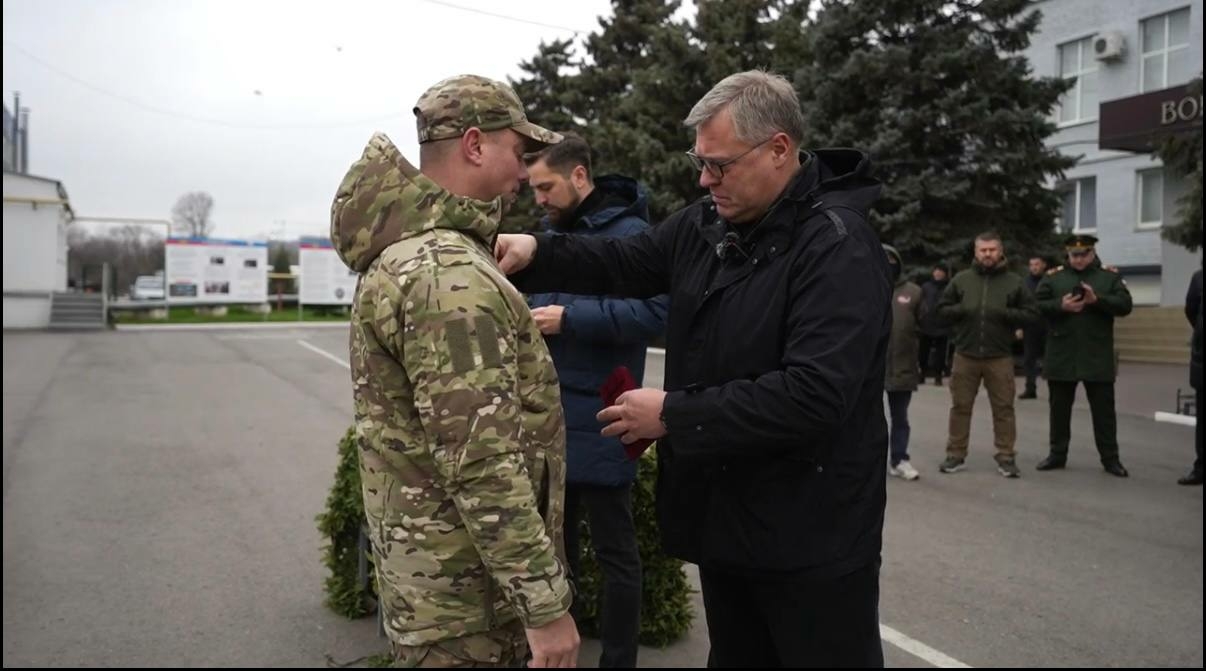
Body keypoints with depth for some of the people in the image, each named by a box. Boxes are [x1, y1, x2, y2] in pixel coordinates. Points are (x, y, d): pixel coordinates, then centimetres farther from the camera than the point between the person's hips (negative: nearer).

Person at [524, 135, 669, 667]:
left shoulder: (629, 233, -12)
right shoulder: (552, 233, 12)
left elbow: (656, 311, -24)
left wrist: (569, 319, -23)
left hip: (597, 423, -8)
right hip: (549, 418, 8)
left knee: (614, 551, 6)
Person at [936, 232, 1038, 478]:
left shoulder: (1014, 282, 4)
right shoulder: (961, 279, 6)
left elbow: (1031, 313, 3)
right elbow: (942, 309, 9)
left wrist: (1007, 313, -14)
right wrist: (960, 310, -11)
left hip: (1000, 357, -1)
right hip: (965, 355, 1)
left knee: (1003, 407, 3)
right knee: (960, 406, 6)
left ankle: (1006, 456, 13)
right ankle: (956, 454, 16)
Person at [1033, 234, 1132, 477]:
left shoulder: (1110, 276, 5)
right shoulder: (1053, 276, 5)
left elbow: (1125, 305, -6)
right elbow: (1036, 306, -2)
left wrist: (1097, 300, -20)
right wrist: (1060, 305, -18)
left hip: (1098, 357, -1)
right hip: (1061, 355, 1)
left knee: (1104, 409, 5)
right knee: (1059, 408, 10)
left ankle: (1110, 458, 14)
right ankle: (1057, 454, 20)